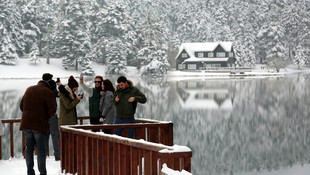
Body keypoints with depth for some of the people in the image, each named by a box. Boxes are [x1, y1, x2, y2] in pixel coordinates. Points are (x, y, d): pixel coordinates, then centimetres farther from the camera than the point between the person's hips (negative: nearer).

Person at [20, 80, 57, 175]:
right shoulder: (47, 92, -5)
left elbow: (21, 106, 18)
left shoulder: (29, 89, 15)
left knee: (29, 148, 11)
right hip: (39, 124, -5)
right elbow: (52, 109, -9)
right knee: (41, 150, 0)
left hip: (26, 124, 5)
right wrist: (46, 118, 7)